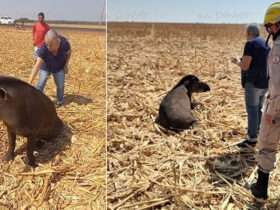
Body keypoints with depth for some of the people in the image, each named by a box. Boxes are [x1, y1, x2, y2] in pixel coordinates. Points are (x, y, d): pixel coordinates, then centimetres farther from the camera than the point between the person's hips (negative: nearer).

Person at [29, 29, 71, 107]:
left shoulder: (64, 43, -33)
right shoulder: (43, 49, -38)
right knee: (40, 84, -8)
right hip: (45, 67, -1)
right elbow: (37, 66, -40)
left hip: (59, 67, 1)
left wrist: (66, 65, -14)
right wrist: (30, 82, -45)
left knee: (60, 85, 4)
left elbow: (68, 53, -8)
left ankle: (60, 101, 27)